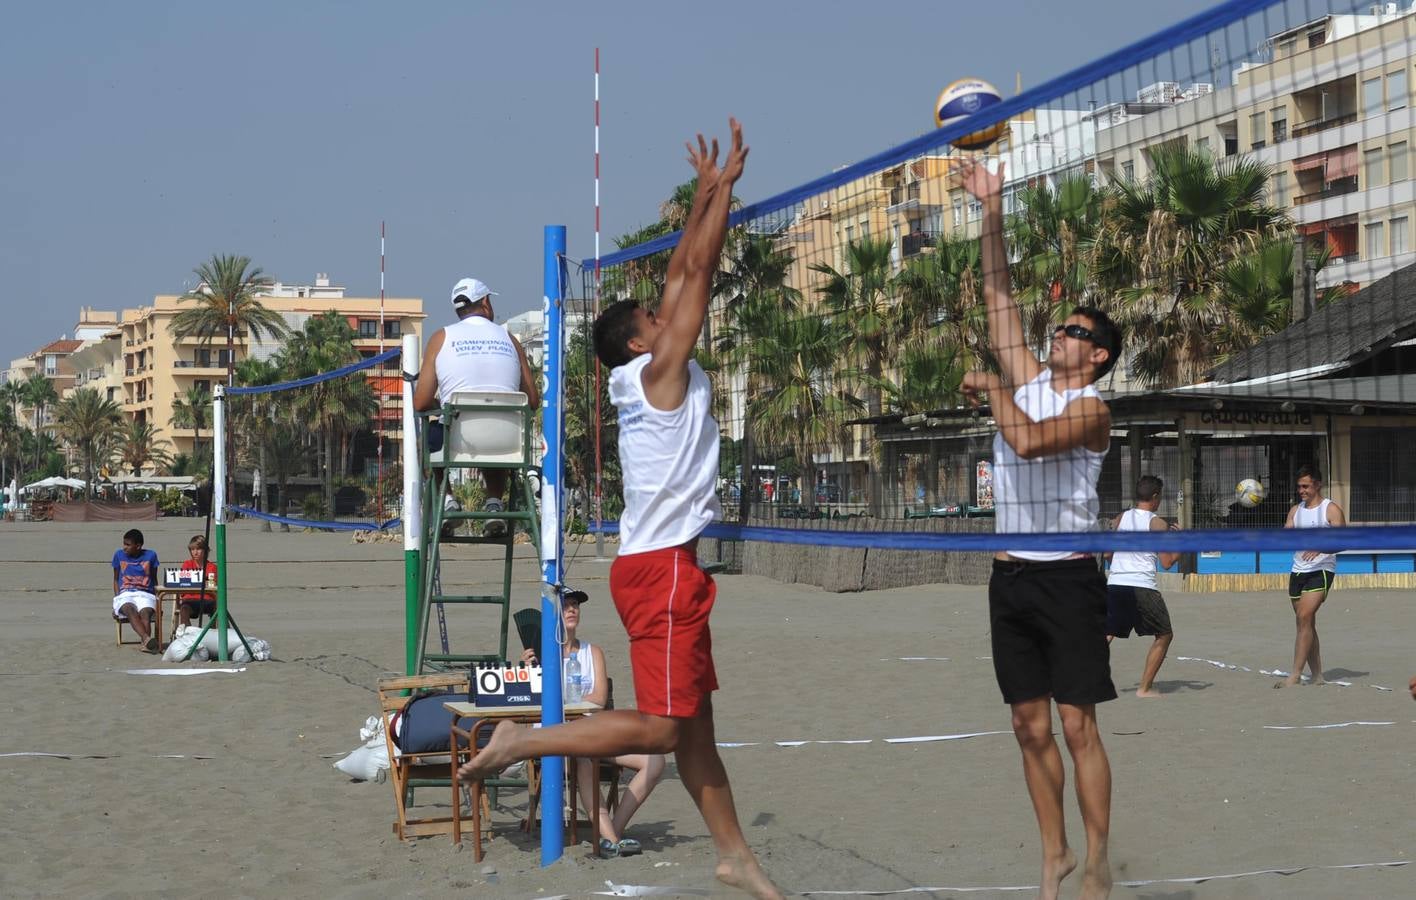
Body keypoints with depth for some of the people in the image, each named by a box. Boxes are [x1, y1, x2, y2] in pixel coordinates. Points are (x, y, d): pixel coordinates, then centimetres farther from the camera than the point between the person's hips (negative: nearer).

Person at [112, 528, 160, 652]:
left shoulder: (150, 556, 9)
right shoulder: (119, 555, 12)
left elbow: (154, 580, 17)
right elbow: (116, 579, 18)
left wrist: (157, 598, 4)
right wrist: (117, 597, 3)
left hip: (145, 593, 0)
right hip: (125, 594, 0)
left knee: (145, 612, -36)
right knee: (129, 609, -37)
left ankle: (145, 643, -58)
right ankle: (147, 639, -60)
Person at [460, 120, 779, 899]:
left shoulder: (650, 378, 12)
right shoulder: (658, 370, -9)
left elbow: (680, 277, 17)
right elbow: (699, 272, -10)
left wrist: (705, 193, 17)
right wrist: (725, 186, -4)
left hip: (665, 563, 10)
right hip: (660, 566, -10)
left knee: (694, 719, 12)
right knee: (660, 727, -8)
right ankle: (521, 742, -1)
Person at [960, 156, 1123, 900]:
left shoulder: (1090, 408, -7)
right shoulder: (1028, 379, 12)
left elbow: (1027, 442, -26)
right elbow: (998, 296, 9)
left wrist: (991, 389, -11)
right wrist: (993, 211, 5)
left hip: (1067, 578, -6)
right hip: (1011, 576, 6)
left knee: (1078, 728, -6)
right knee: (1030, 728, 8)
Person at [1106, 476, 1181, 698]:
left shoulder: (1121, 518, 12)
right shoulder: (1158, 523, -2)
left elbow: (1107, 553, 17)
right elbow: (1167, 563, -3)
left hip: (1114, 585, 5)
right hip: (1141, 586, -5)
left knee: (1105, 636, 7)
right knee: (1164, 635, 13)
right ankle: (1145, 688, 10)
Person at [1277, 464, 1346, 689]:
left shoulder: (1331, 509, -3)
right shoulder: (1295, 510, 15)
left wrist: (1320, 548, -27)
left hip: (1321, 571, -7)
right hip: (1298, 571, 7)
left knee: (1304, 618, -18)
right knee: (1306, 623, 8)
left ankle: (1295, 674, -19)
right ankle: (1316, 676, 15)